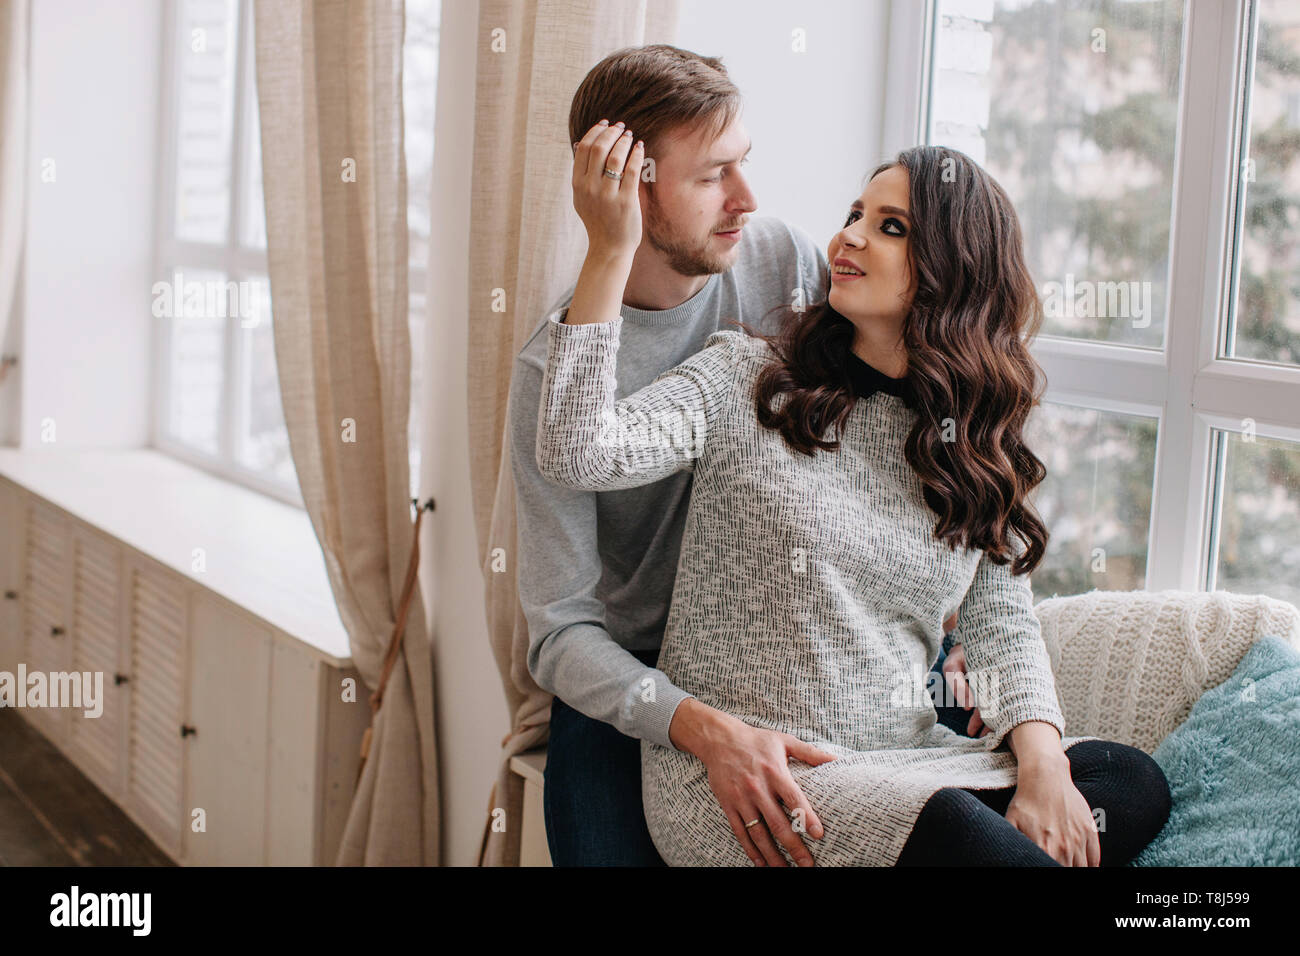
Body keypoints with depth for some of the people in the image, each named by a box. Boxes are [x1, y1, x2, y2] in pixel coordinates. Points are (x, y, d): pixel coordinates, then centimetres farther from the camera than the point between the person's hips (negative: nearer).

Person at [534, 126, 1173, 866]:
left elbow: (1003, 622, 9)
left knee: (1134, 783, -18)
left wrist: (1041, 762, -9)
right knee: (954, 830, -35)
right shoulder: (746, 377, 0)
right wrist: (611, 250, -20)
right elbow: (579, 453, -15)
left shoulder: (971, 446, 13)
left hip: (903, 763, 6)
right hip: (736, 770, -6)